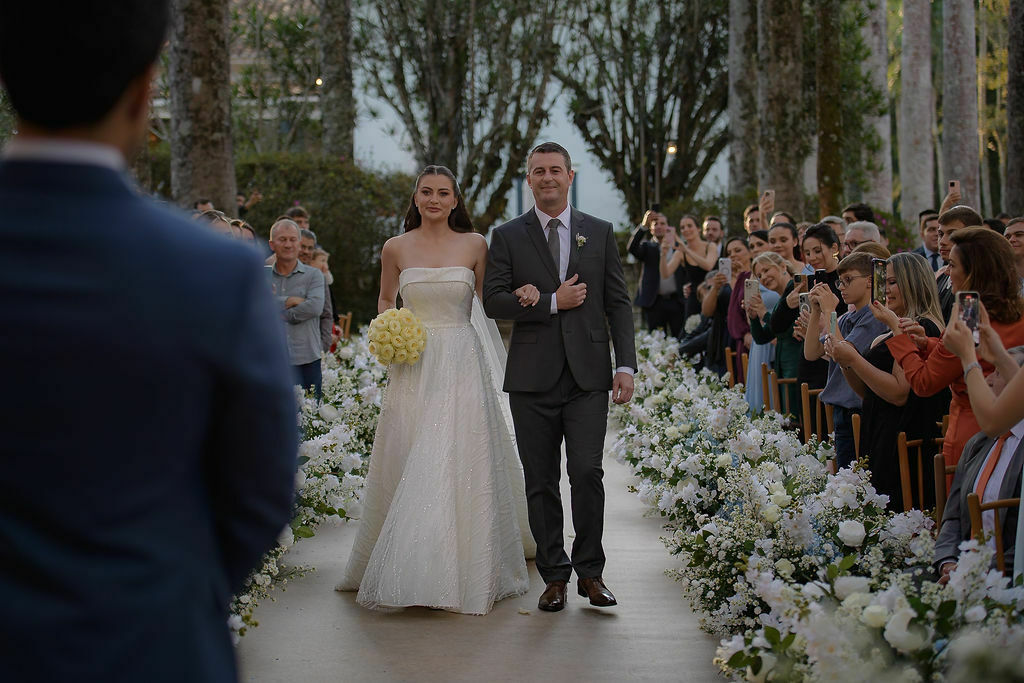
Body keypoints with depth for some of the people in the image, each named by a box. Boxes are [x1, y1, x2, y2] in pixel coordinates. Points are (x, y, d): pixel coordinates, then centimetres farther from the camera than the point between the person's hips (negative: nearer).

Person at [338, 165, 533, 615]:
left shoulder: (474, 245, 3)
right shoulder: (396, 248, 5)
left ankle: (467, 571, 6)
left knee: (462, 466, -3)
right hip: (413, 366, 1)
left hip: (462, 365, -1)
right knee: (408, 467, 2)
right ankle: (407, 568, 15)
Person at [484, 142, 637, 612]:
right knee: (541, 482, 4)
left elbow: (618, 303, 7)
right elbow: (493, 300, -3)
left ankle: (590, 571, 6)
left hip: (588, 375, 0)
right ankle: (554, 575, 15)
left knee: (587, 472, -8)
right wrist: (553, 302, -11)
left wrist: (625, 365, -2)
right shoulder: (507, 237, 7)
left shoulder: (599, 233, 9)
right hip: (532, 378, 0)